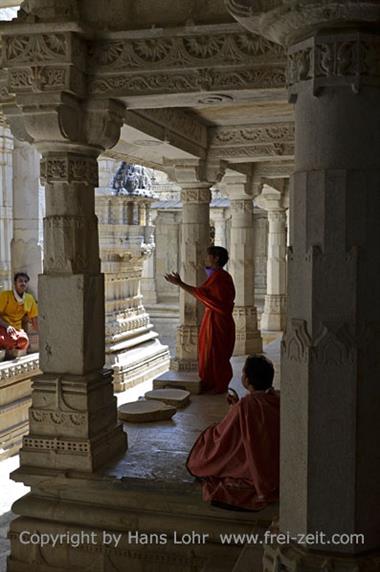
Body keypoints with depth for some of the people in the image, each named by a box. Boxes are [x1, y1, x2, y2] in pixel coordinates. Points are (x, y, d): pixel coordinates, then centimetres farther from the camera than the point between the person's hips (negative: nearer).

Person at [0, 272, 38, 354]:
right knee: (12, 341, -39)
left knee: (24, 341, -34)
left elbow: (35, 321, 12)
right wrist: (7, 326, -25)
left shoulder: (30, 299, 7)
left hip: (16, 329, 3)